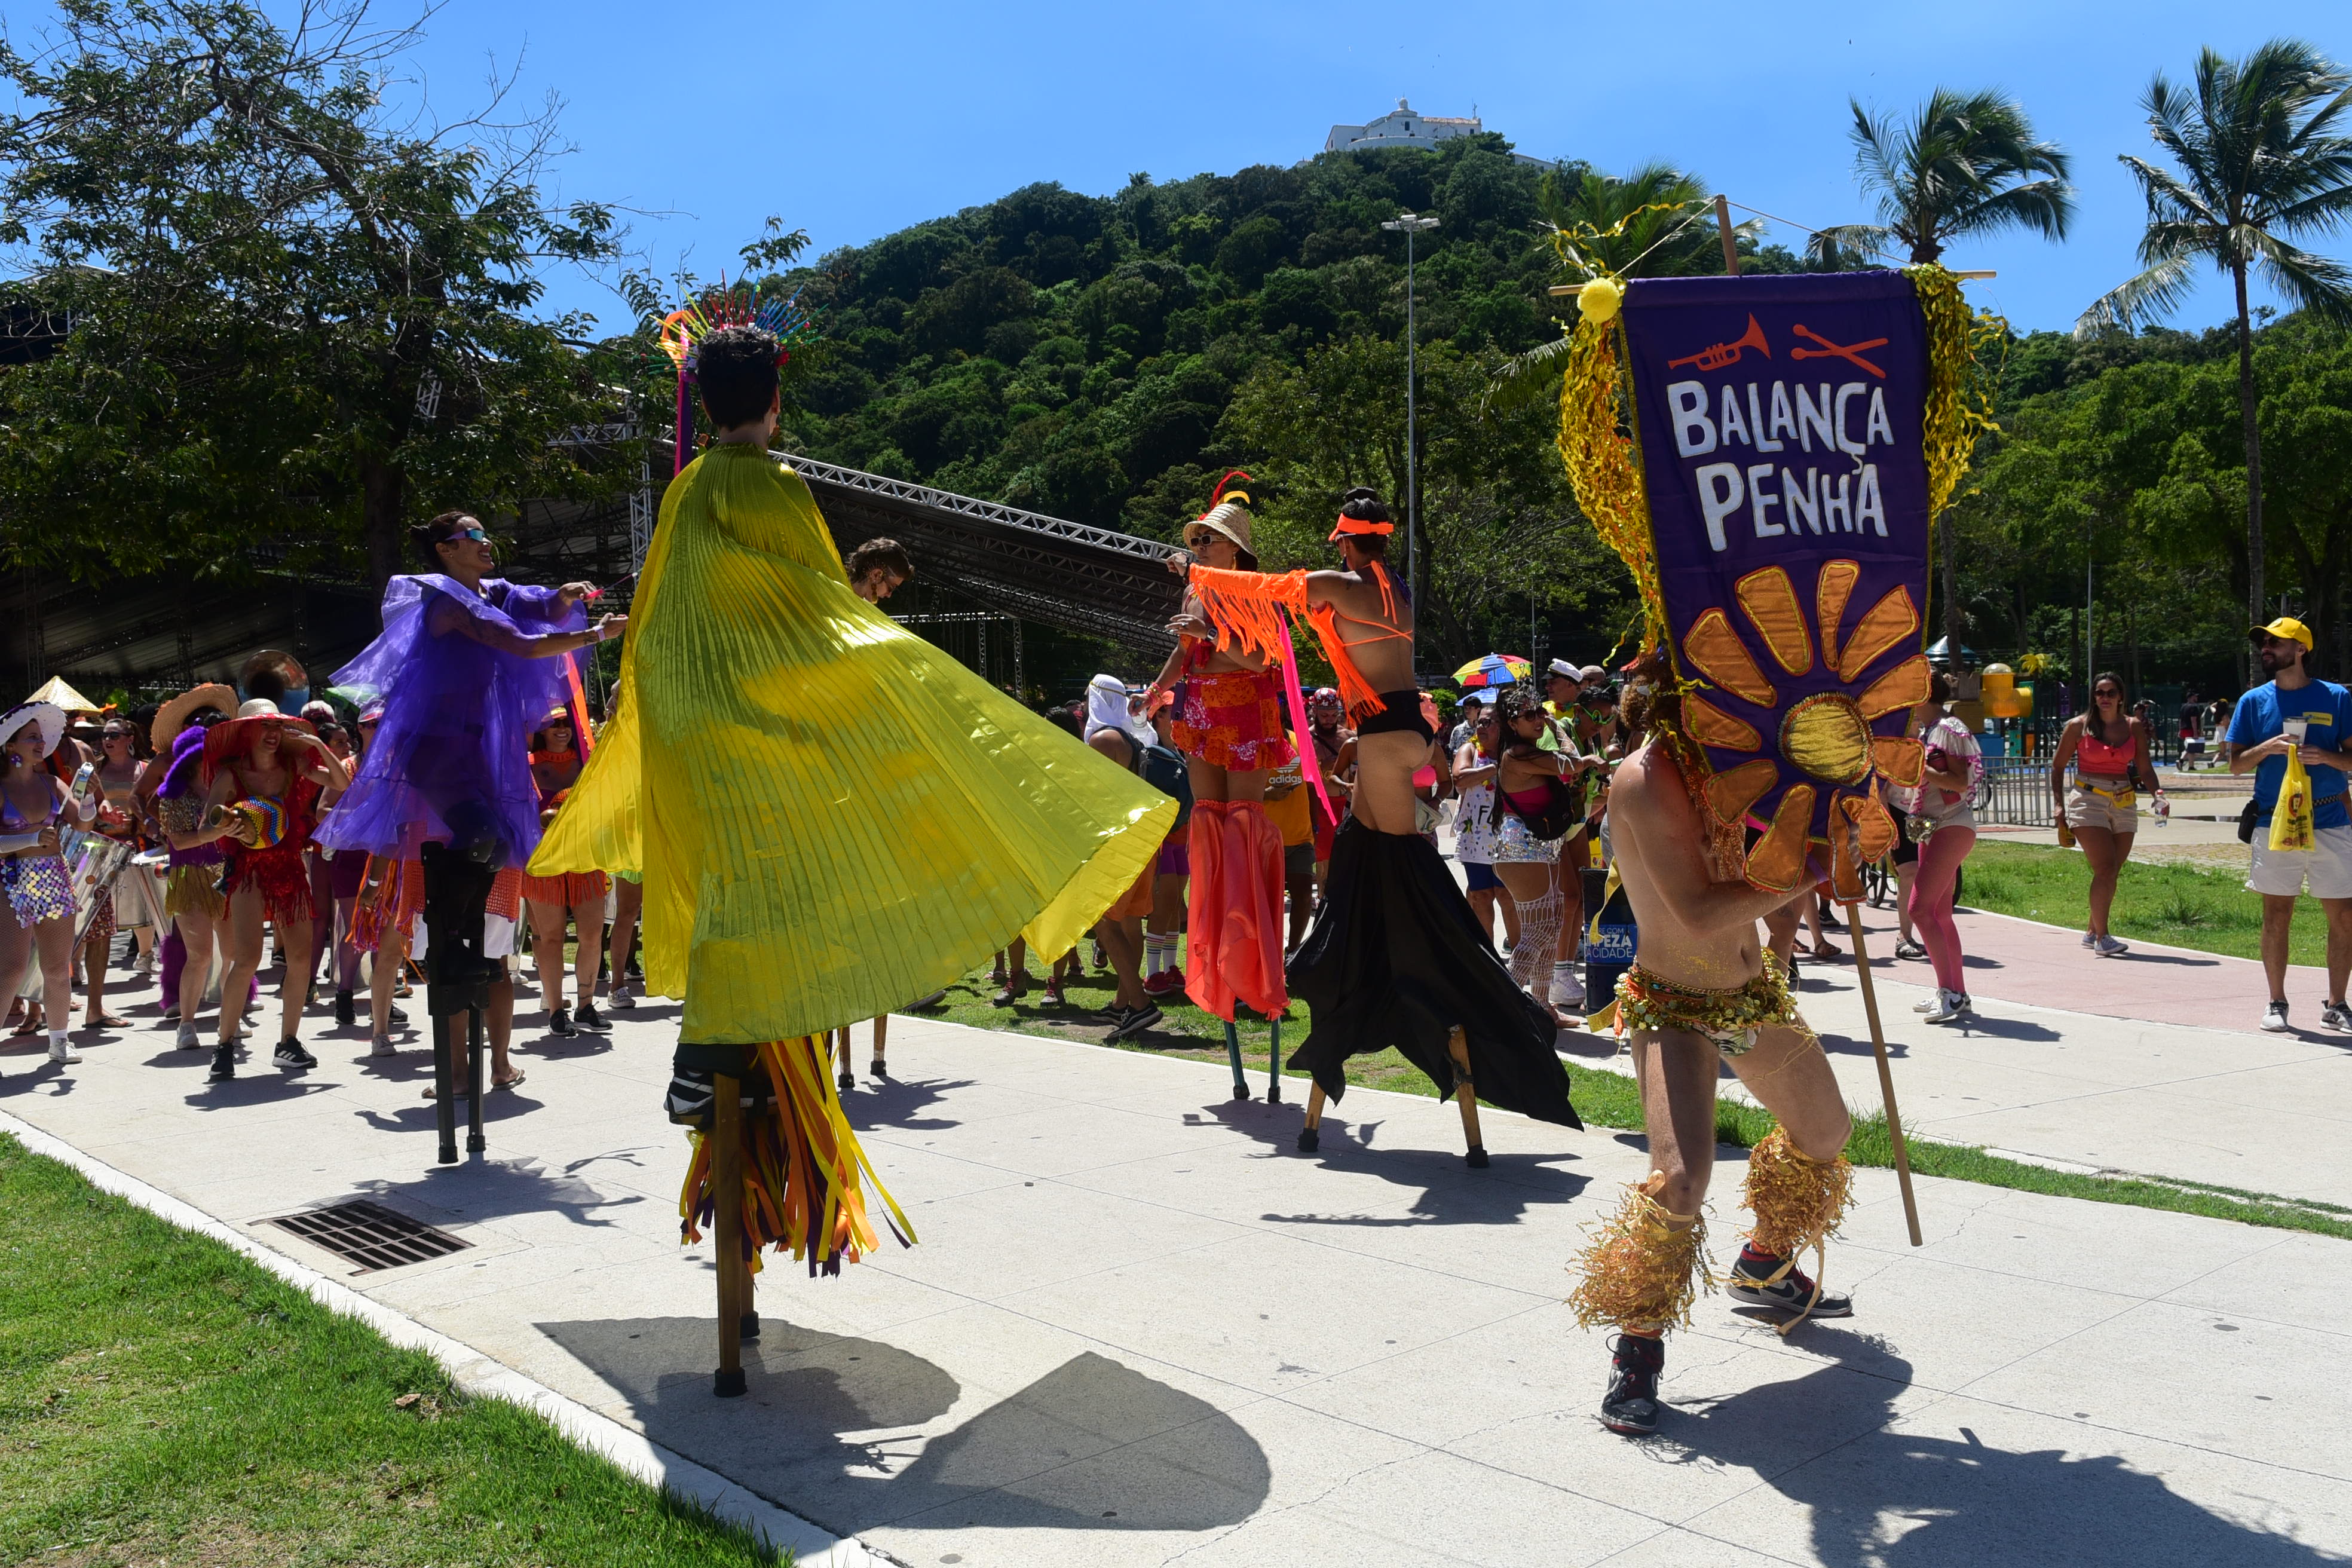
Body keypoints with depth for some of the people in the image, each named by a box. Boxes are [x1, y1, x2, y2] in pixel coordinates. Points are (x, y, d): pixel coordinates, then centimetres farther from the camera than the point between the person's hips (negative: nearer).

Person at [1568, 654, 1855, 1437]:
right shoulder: (1645, 776, -24)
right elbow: (1700, 916, -29)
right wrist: (1810, 871, -25)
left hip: (1755, 994, 9)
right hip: (1675, 1010, -9)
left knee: (1825, 1136, 25)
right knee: (1681, 1176, -25)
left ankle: (1765, 1266, 51)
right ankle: (1637, 1347, -4)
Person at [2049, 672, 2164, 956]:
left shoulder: (2134, 727, 8)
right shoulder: (2078, 726, 0)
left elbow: (2145, 768, 9)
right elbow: (2058, 766, 5)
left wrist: (2156, 792, -10)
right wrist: (2058, 803, -3)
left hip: (2124, 804, 4)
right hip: (2088, 801, -4)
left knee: (2112, 873, 5)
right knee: (2106, 868, -14)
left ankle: (2092, 933, 20)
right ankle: (2102, 938, -9)